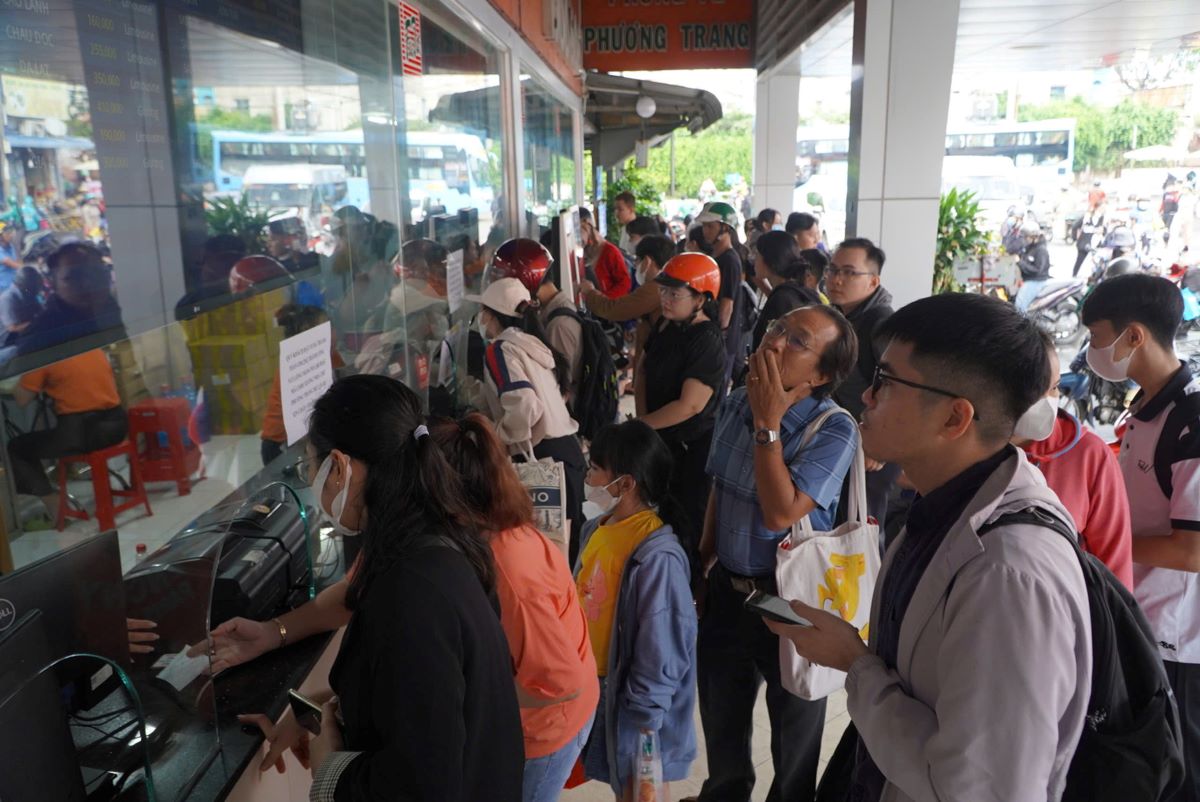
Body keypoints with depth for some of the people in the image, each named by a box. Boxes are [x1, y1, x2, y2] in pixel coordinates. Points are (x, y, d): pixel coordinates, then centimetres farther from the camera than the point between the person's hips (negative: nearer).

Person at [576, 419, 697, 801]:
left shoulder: (656, 556, -27)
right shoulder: (596, 529, -2)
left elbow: (663, 648, -22)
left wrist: (644, 719, -17)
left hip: (629, 694, -6)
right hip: (591, 683, 7)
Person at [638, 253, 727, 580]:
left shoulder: (707, 341, -22)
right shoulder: (665, 326, 3)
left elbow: (690, 405, -26)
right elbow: (644, 371, 15)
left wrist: (640, 426, -16)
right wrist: (642, 414, -1)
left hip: (693, 447, -8)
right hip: (662, 440, 8)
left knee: (687, 528, 5)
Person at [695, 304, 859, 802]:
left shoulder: (834, 431, -22)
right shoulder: (735, 404, -3)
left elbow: (780, 514, -30)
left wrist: (767, 423, -28)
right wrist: (701, 565, 14)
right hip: (726, 590, 6)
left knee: (794, 726, 18)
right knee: (720, 714, 26)